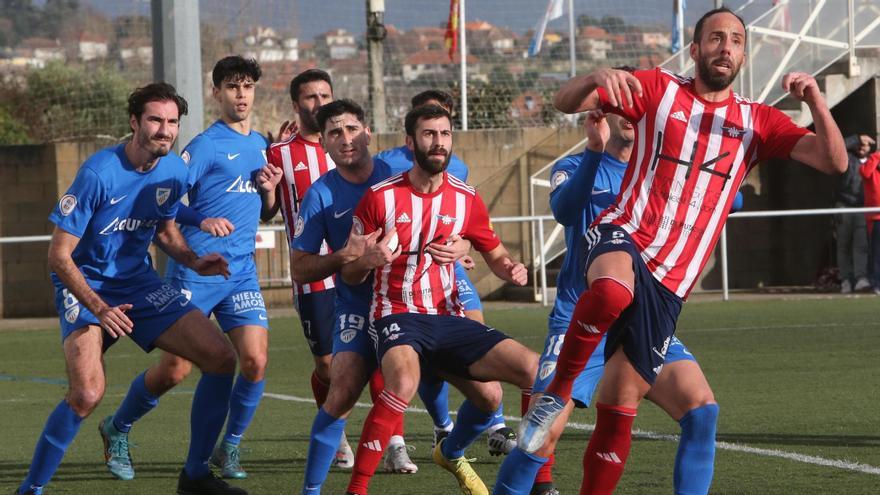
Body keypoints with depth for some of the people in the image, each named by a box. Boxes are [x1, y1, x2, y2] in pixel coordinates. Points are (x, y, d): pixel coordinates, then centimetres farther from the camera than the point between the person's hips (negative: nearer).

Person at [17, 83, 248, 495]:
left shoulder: (174, 171, -1)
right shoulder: (98, 174, -22)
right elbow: (58, 256, -19)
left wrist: (194, 262, 0)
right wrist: (100, 309, -29)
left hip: (139, 284, 7)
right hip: (86, 287, -7)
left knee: (221, 358, -5)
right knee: (87, 394, -28)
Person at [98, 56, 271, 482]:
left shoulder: (260, 144, 15)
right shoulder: (206, 145, -7)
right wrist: (202, 220, -26)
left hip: (241, 271, 6)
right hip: (196, 269, -6)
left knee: (255, 360, -10)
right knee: (175, 369, -3)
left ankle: (229, 447, 9)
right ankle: (117, 429, 21)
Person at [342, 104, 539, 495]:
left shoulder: (466, 199, 6)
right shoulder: (380, 197, -5)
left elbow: (495, 254, 18)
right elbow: (349, 275, 1)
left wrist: (511, 269, -6)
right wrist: (369, 261, -23)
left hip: (448, 317, 5)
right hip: (398, 315, -5)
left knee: (535, 371, -4)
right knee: (404, 381, -38)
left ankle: (451, 453, 22)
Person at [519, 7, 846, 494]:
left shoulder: (758, 121, 13)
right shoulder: (658, 88, 7)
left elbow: (834, 161, 3)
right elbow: (565, 103, 0)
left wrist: (815, 99, -14)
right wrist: (597, 78, -23)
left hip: (668, 282, 3)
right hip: (622, 236, -3)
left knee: (619, 405, -1)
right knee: (613, 290, -40)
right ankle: (557, 391, -21)